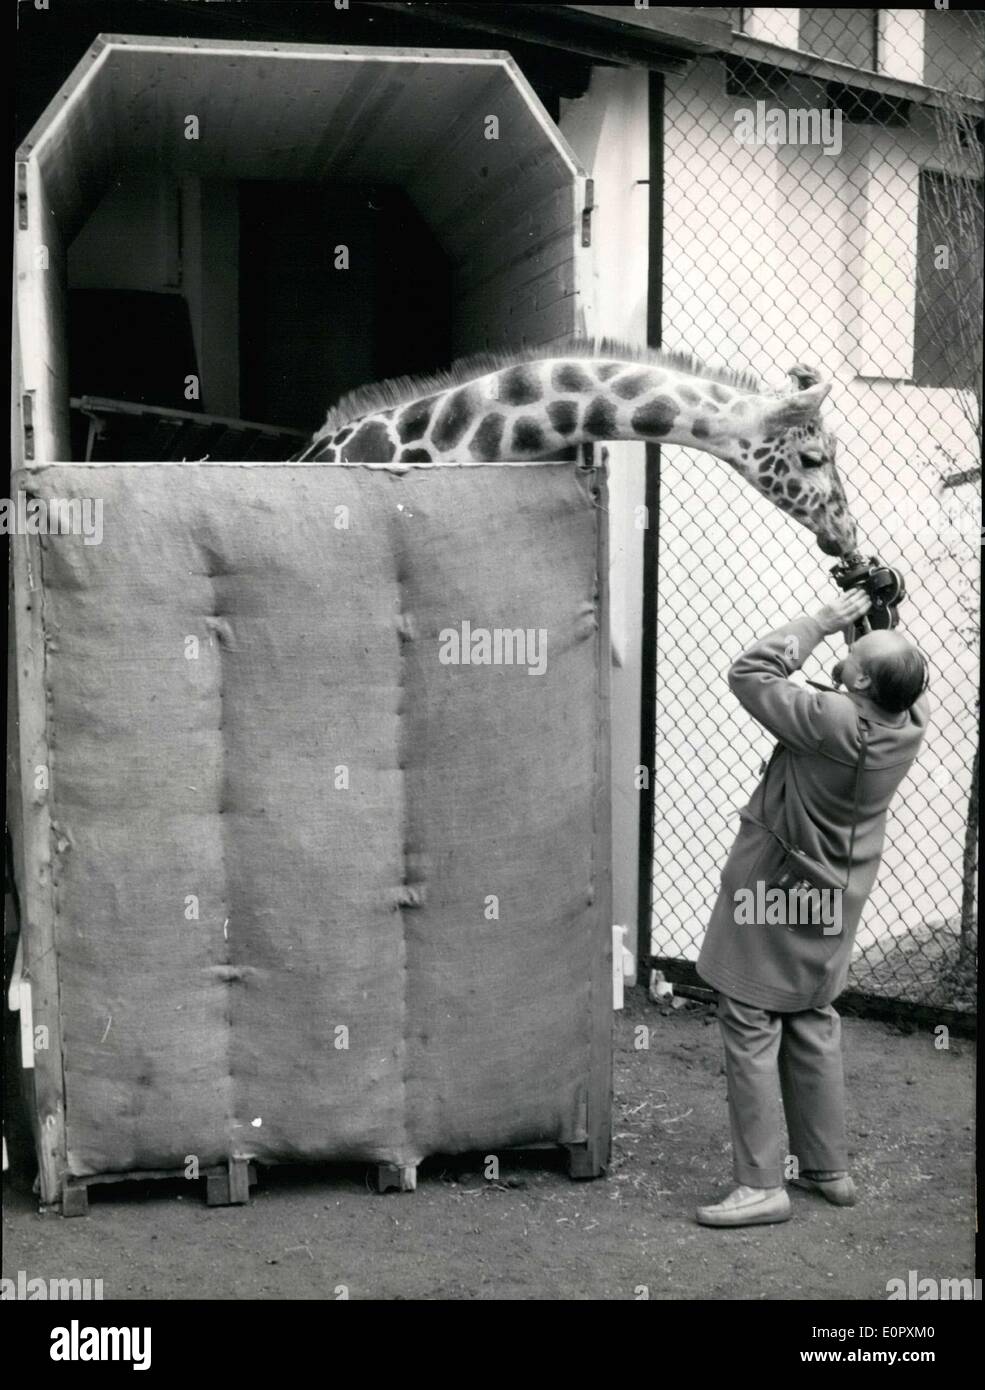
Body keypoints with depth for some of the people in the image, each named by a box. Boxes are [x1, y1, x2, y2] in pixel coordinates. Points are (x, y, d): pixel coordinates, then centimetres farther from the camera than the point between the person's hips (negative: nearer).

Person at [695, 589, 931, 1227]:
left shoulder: (832, 722, -30)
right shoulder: (911, 725, -11)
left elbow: (750, 672, -20)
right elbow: (911, 678, 12)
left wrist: (824, 620, -15)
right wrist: (873, 614, -1)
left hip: (774, 899, -7)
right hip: (835, 904, 7)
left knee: (753, 1034, 0)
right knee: (815, 1029, 19)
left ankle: (762, 1184, 2)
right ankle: (829, 1168, 27)